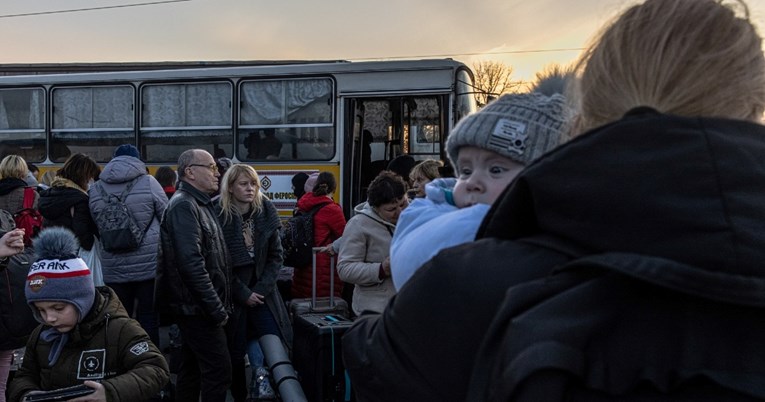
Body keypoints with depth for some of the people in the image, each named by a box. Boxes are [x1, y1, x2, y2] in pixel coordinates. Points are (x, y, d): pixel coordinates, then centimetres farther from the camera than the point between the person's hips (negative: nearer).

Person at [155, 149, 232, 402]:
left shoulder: (201, 204, 16)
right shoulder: (183, 205, -15)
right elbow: (191, 264, -24)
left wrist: (219, 304, 13)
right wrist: (216, 309, -21)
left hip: (197, 307, 10)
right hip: (197, 307, -10)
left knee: (193, 369, 15)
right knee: (219, 369, -7)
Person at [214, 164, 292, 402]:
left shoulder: (266, 213, 1)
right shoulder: (219, 216, -12)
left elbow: (275, 256, 3)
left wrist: (262, 288, -7)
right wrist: (243, 293, -11)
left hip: (261, 289, 3)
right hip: (232, 292, -3)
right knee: (235, 350, 4)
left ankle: (261, 374, 12)